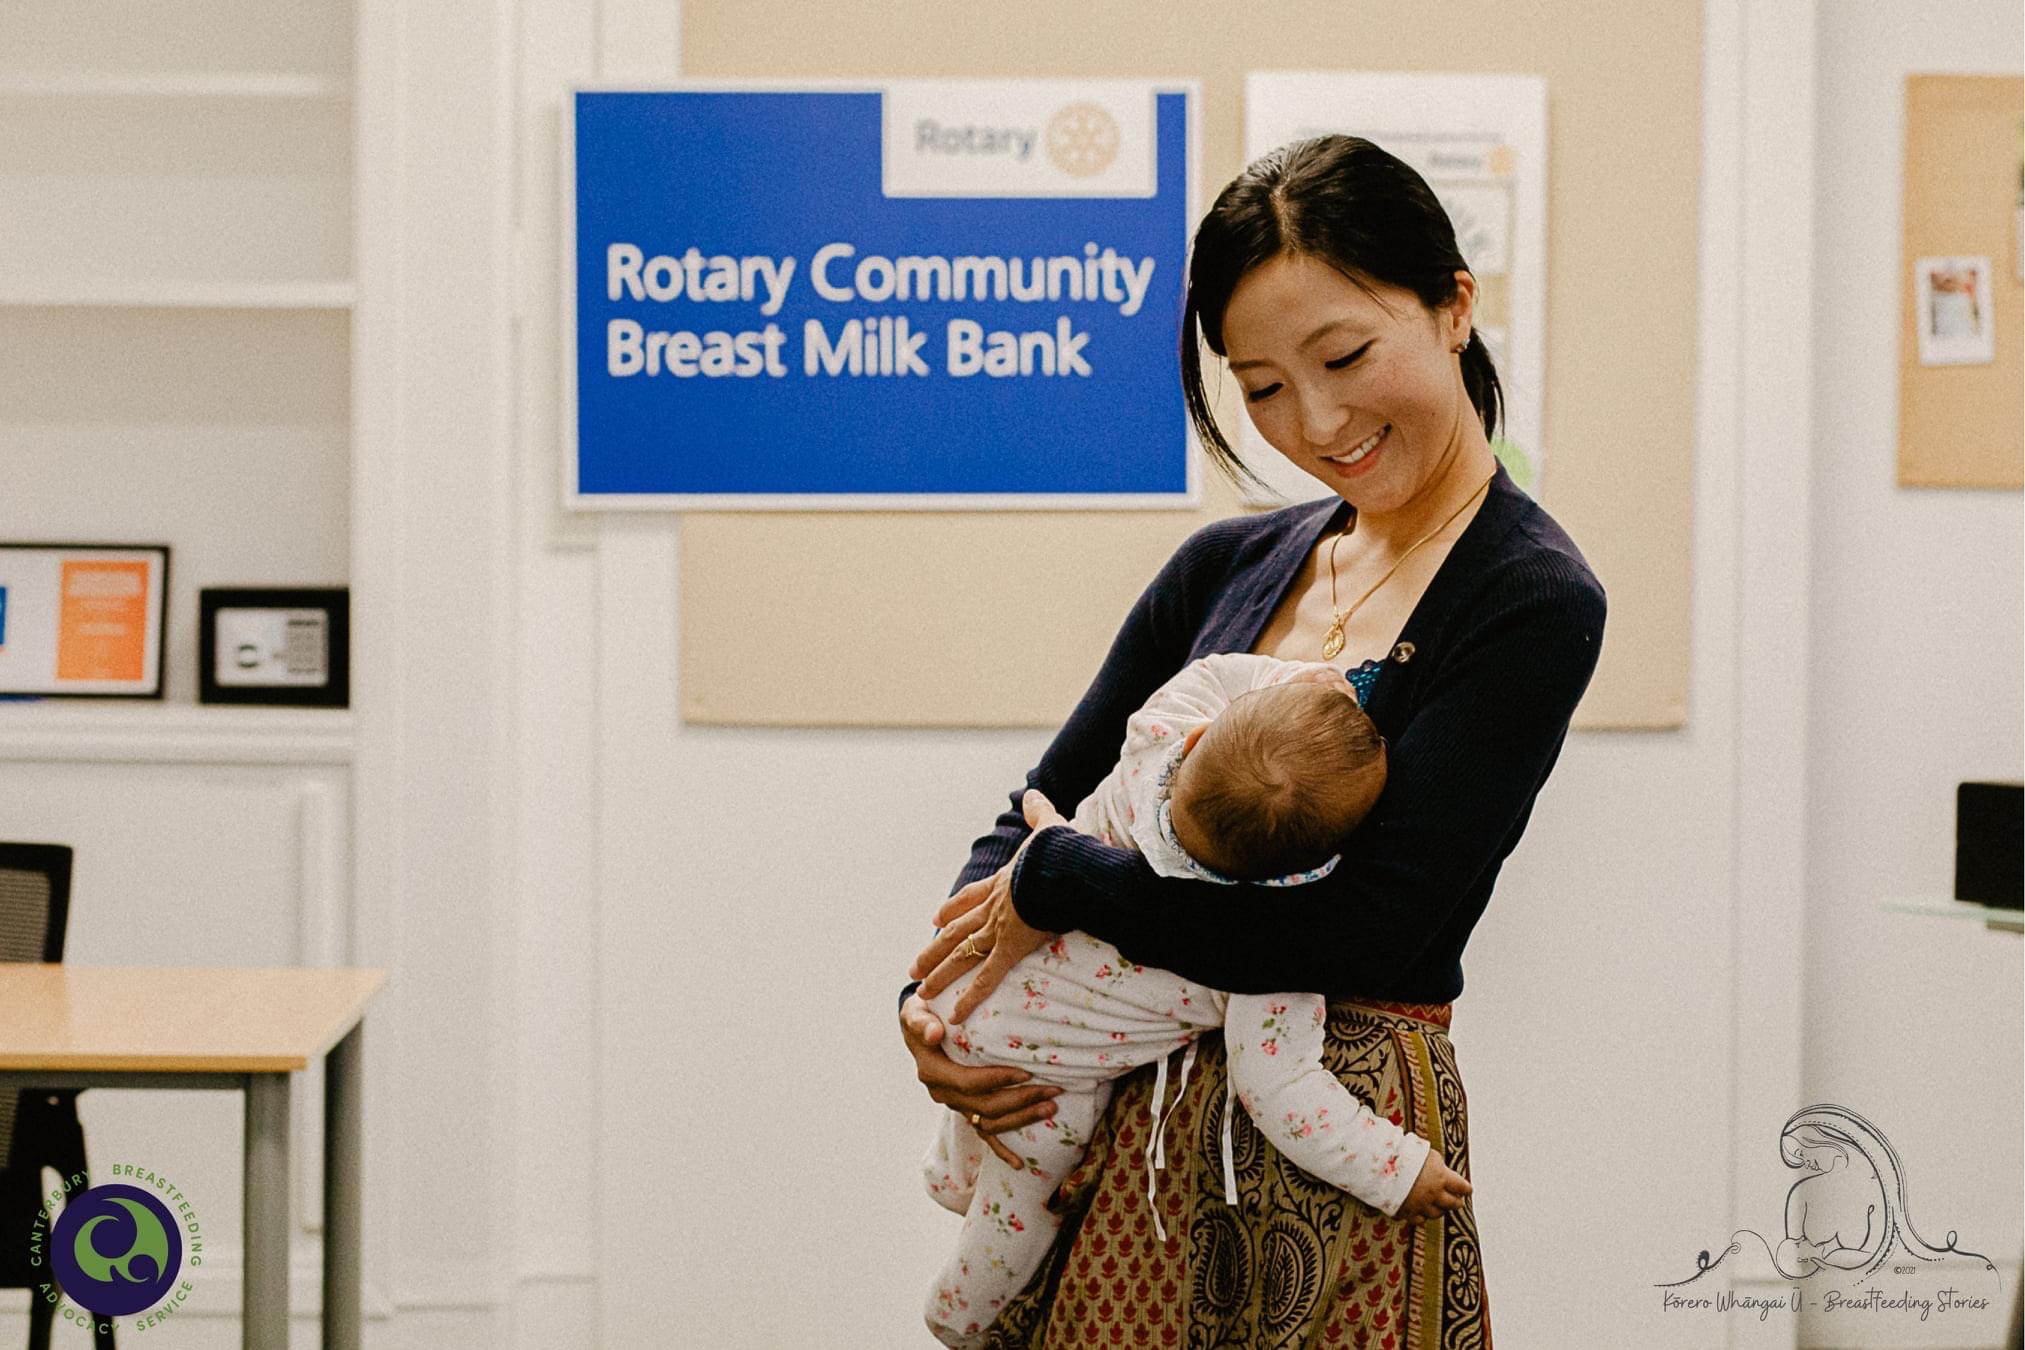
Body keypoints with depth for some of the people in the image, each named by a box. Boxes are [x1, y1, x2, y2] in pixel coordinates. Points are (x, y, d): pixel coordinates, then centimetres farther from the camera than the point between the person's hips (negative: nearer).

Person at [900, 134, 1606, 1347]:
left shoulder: (1533, 605, -12)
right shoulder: (1228, 567, 8)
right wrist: (933, 999, -5)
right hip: (1136, 1130, 5)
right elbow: (1041, 809, 13)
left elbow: (1357, 932, -20)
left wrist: (1054, 882, -12)